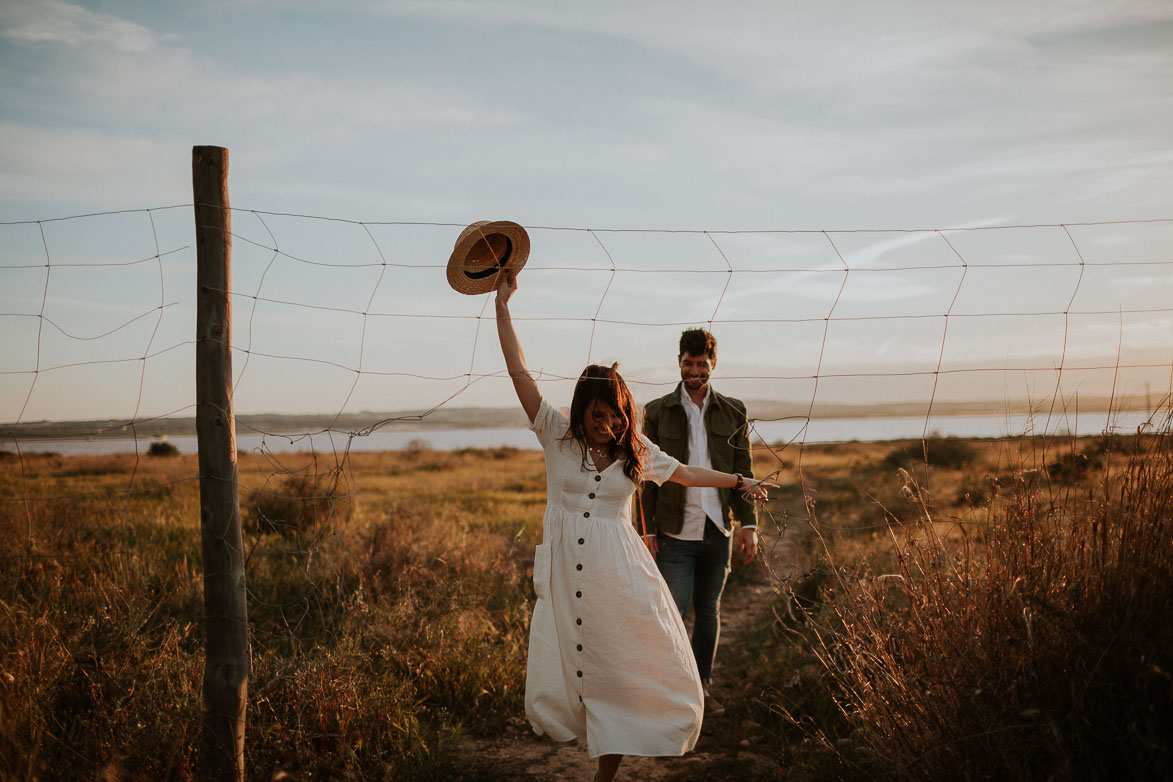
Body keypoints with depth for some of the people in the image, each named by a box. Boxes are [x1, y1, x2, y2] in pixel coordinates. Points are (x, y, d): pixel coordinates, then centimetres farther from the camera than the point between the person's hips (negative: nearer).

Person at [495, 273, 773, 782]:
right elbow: (519, 373, 0)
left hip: (618, 573, 1)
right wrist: (502, 305, -2)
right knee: (555, 690, -5)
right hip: (566, 573, -1)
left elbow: (683, 473, 23)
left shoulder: (635, 452, 7)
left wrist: (738, 482, 30)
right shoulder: (557, 436, 2)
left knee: (623, 673, 0)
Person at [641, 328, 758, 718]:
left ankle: (702, 686, 25)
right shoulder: (657, 412, 1)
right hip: (675, 532, -2)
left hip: (718, 530, 3)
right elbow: (647, 476, 1)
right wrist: (646, 531, -3)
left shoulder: (732, 412, 6)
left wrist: (749, 525, 0)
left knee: (708, 610, 12)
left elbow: (743, 472, 8)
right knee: (672, 612, -6)